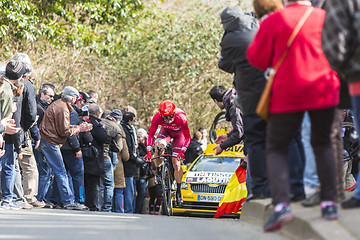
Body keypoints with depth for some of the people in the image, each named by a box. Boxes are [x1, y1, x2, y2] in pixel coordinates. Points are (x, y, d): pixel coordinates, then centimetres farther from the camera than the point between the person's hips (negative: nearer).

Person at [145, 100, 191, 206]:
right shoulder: (157, 117, -32)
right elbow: (151, 134, -20)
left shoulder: (181, 118, -38)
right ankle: (158, 171, -11)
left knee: (176, 163, -9)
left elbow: (187, 137, -27)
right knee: (159, 145, -33)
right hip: (166, 130, 2)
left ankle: (178, 191, 6)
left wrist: (182, 150, -41)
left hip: (179, 133, -2)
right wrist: (149, 151, -30)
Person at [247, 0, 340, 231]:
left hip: (287, 94, -2)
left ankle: (282, 204, -15)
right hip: (323, 90, 2)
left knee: (276, 148, 7)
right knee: (322, 143, 18)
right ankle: (329, 203, 7)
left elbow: (257, 58, -1)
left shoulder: (275, 20, -6)